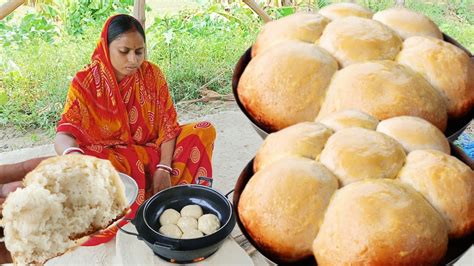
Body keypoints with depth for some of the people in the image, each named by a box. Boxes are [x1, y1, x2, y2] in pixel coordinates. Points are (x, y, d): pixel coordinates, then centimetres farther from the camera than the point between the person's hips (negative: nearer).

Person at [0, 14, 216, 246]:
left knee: (204, 131, -18)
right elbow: (64, 135, -22)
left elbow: (168, 124, -5)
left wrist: (163, 168, -19)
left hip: (150, 152, 4)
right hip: (107, 158, -3)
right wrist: (74, 155, -47)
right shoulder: (85, 82, -13)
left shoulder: (152, 74, -6)